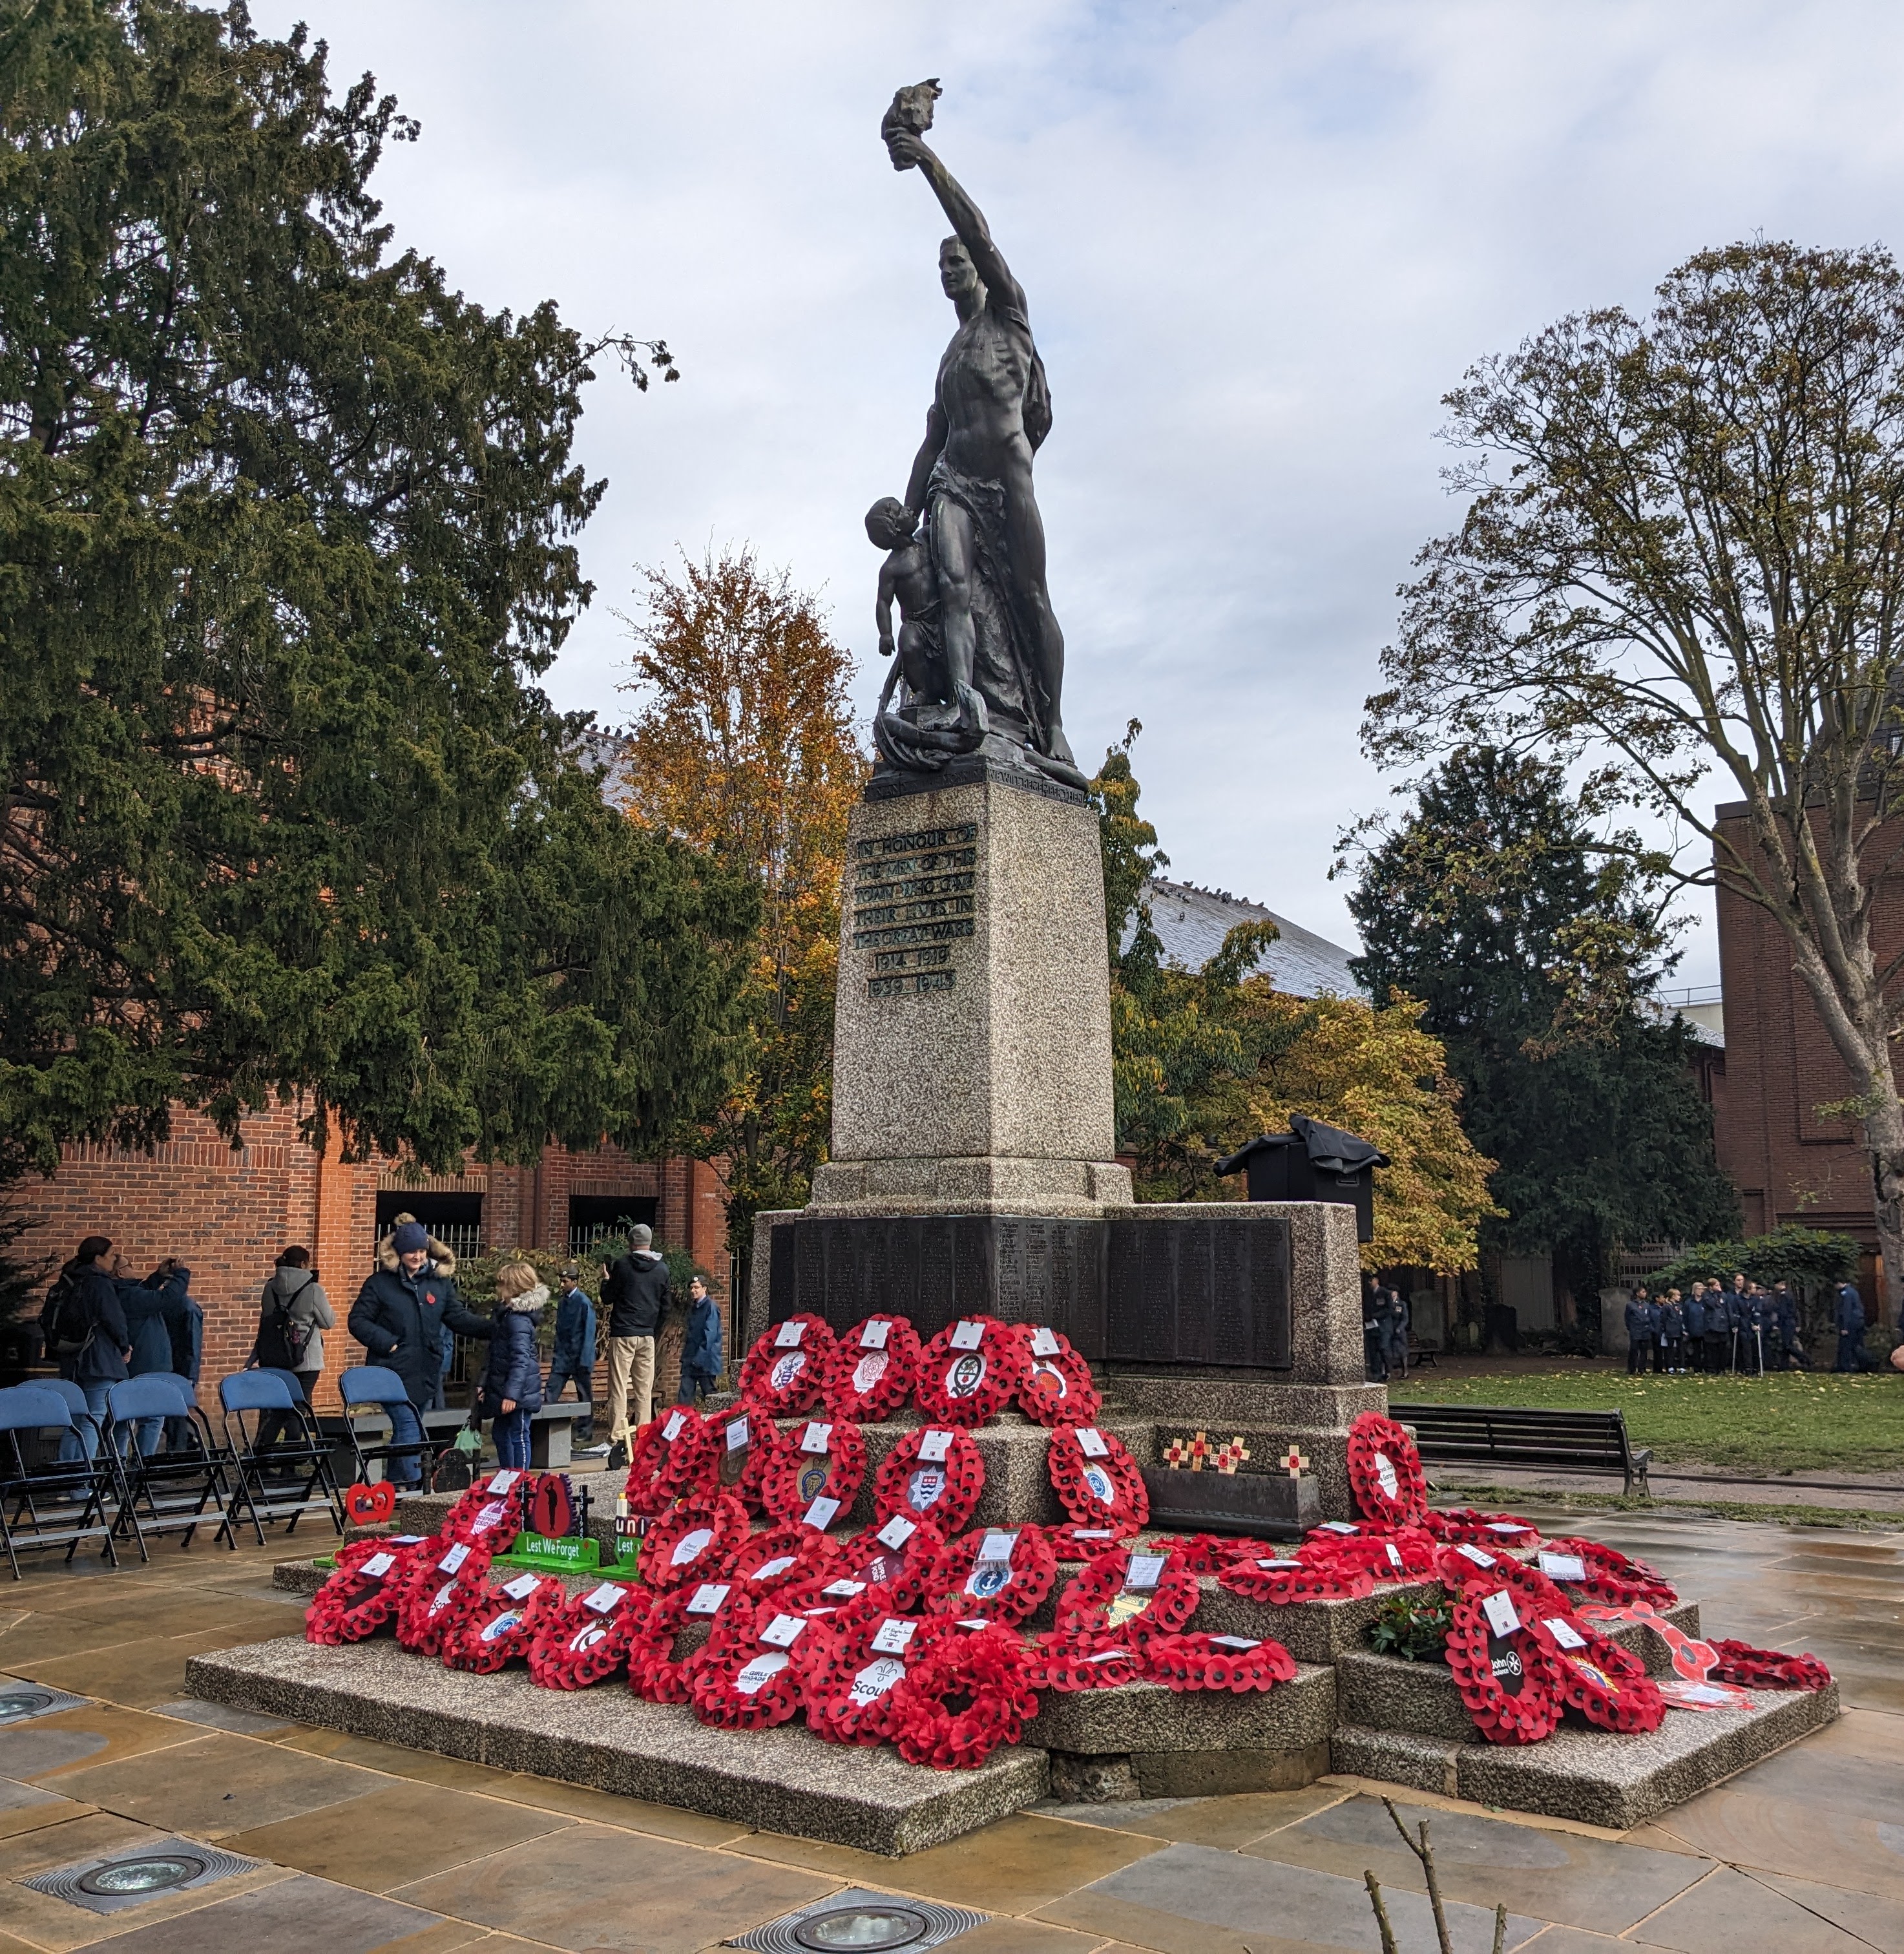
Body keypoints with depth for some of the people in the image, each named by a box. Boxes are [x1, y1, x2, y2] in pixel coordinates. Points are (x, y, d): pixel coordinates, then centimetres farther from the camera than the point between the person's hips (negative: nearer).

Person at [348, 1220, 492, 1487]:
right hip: (393, 1372, -4)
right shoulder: (379, 1283, -3)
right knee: (409, 1428, -13)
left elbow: (458, 1318, 6)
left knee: (405, 1430, 13)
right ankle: (412, 1485, -12)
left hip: (424, 1374, 4)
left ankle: (396, 1484, 23)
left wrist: (493, 1327, -8)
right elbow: (358, 1321, -2)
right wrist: (388, 1343, -14)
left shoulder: (440, 1282, 8)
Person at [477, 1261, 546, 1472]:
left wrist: (511, 1393, -29)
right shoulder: (504, 1314, 12)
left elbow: (521, 1360, -25)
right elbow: (496, 1356, 19)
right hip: (501, 1387, 10)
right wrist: (484, 1384, 16)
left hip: (518, 1391, -10)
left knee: (519, 1436, -1)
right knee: (500, 1434, 19)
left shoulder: (518, 1320, -19)